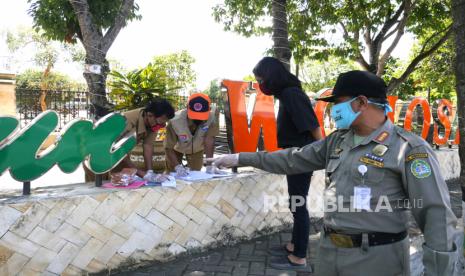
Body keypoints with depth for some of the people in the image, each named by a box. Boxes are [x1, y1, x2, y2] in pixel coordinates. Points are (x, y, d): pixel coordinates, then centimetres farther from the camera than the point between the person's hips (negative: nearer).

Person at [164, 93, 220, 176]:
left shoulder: (213, 113, -39)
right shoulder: (175, 121, -40)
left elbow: (209, 139, -35)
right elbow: (169, 148, -33)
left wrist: (209, 164, -39)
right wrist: (178, 167, -48)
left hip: (197, 148, 2)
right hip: (176, 148, -1)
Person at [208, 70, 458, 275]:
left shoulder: (409, 148, -12)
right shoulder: (337, 141, 8)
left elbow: (437, 214, -13)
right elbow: (293, 159, 13)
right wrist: (241, 159, 13)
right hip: (329, 251, 6)